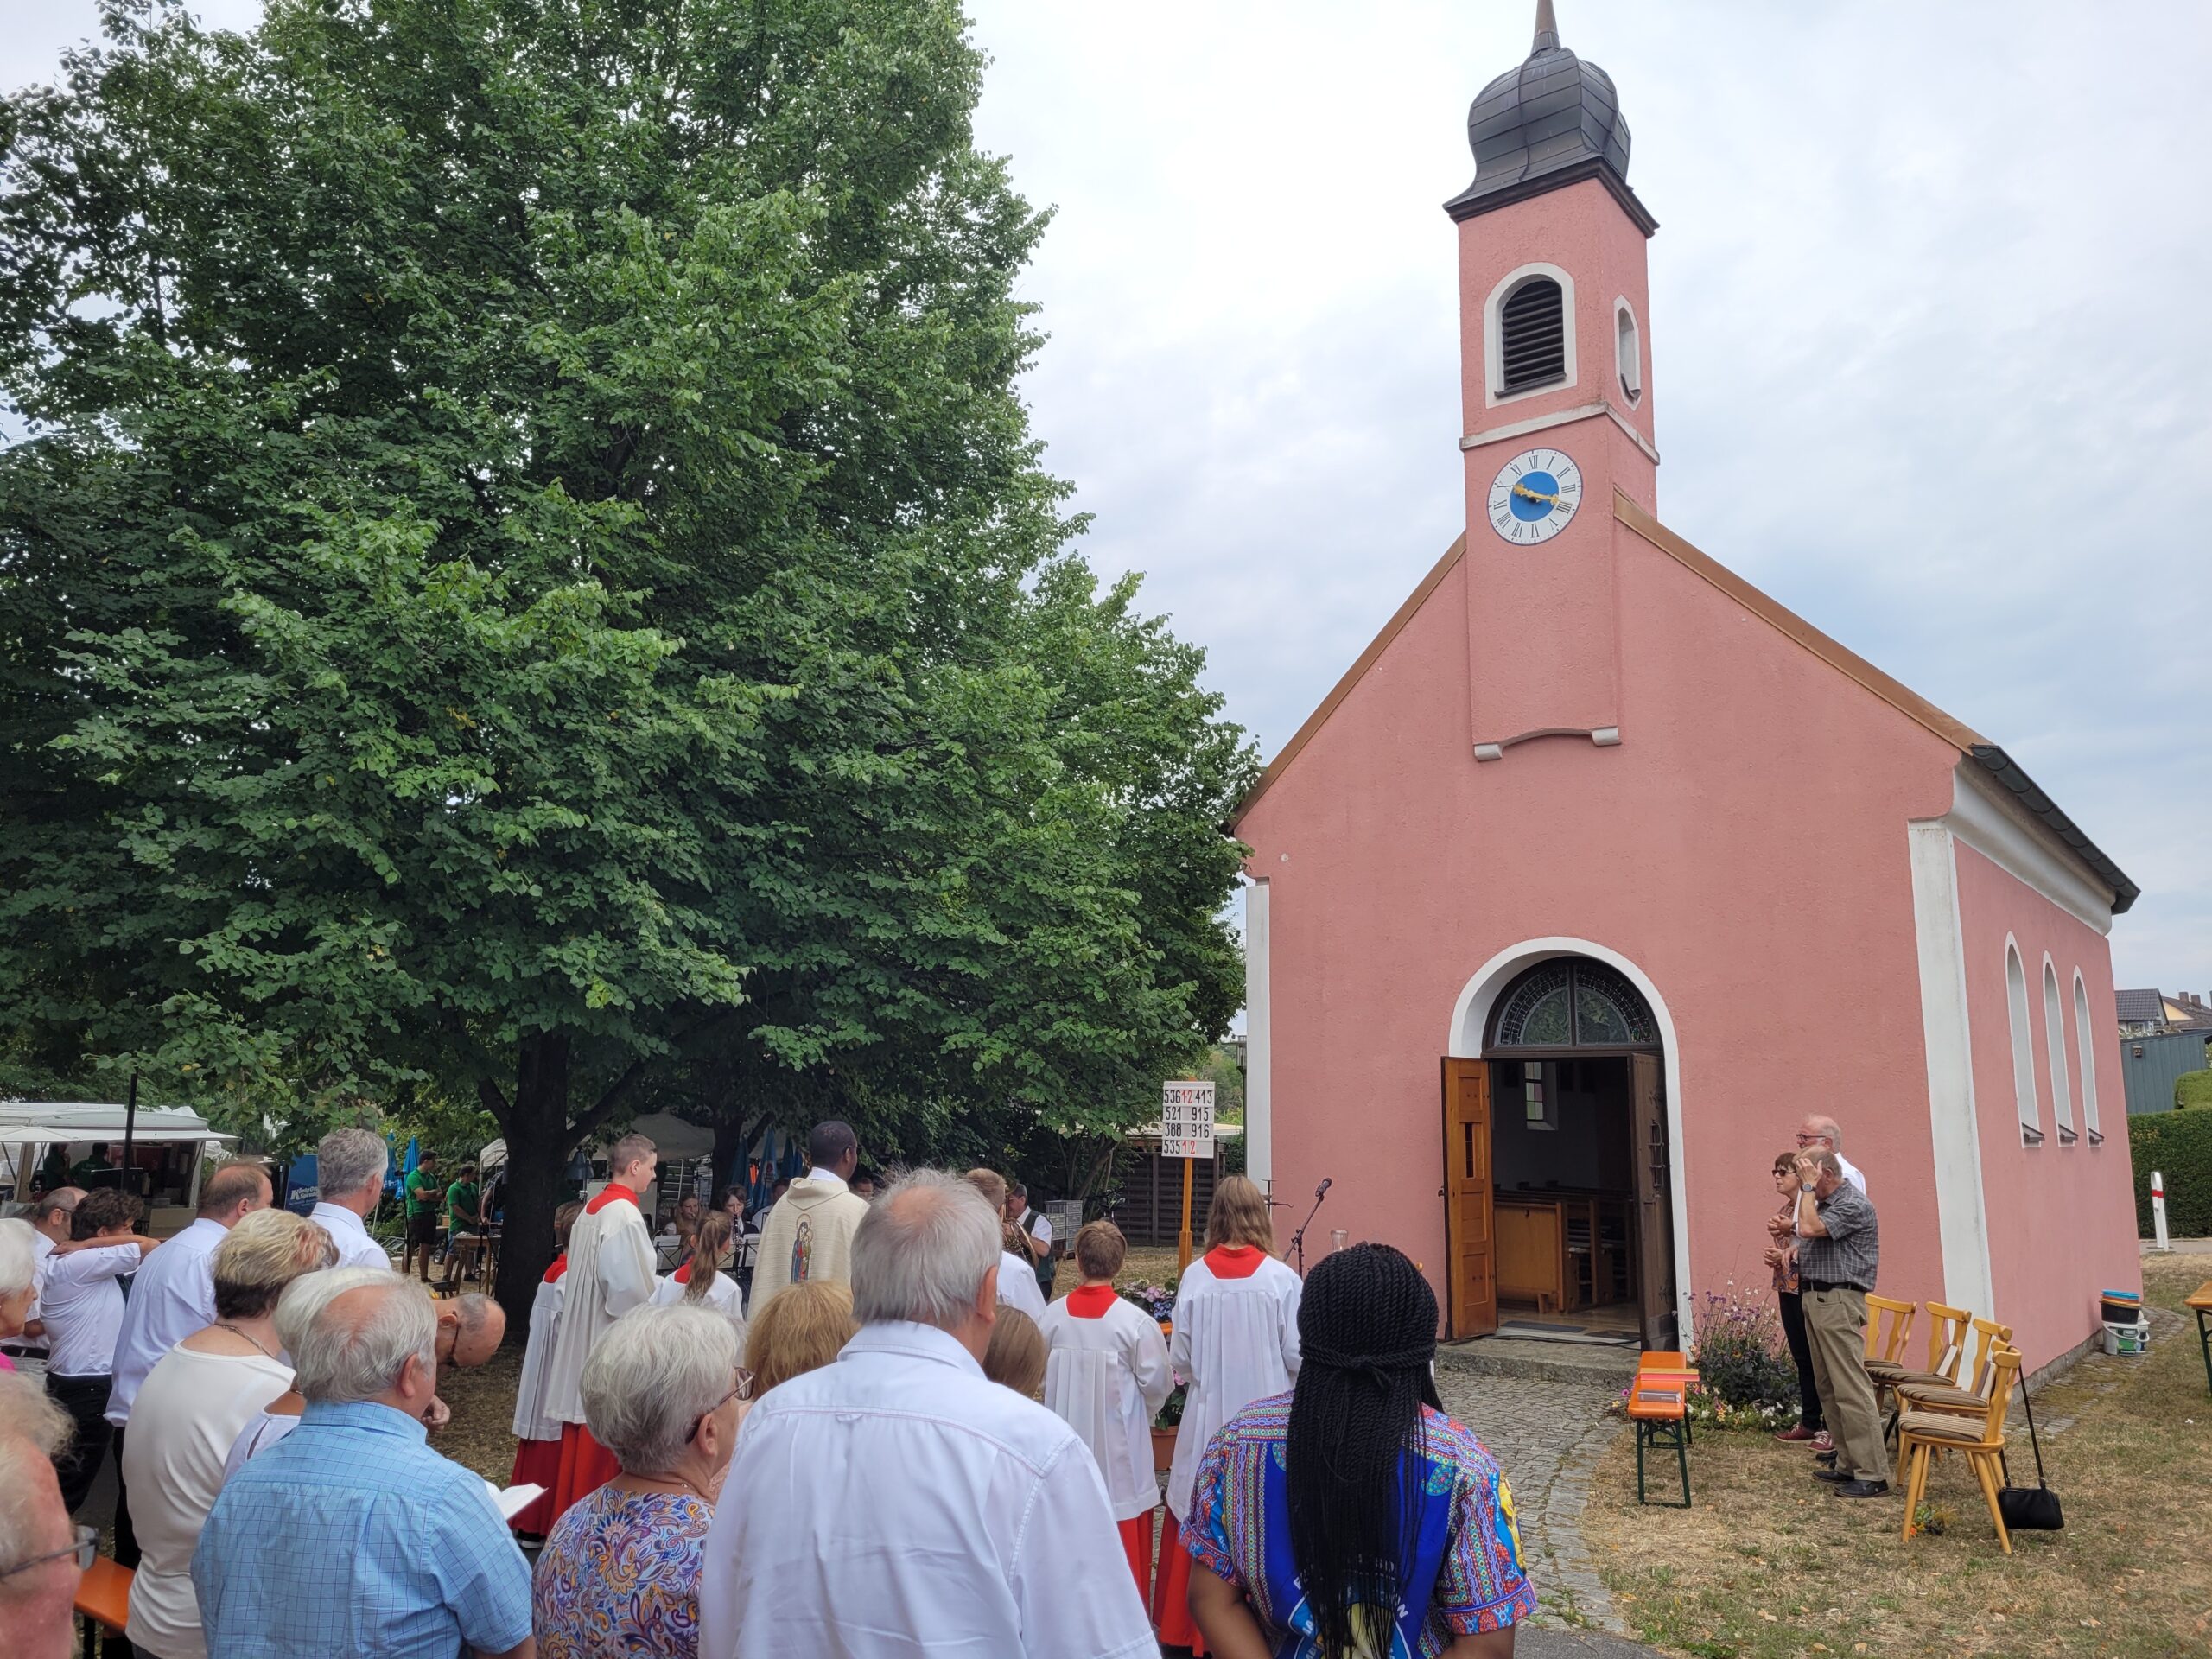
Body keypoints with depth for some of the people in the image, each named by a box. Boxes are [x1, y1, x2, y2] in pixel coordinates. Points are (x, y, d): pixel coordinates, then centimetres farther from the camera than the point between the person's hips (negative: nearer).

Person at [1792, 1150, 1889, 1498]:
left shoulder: (1853, 1205, -14)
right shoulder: (1824, 1203, 16)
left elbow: (1809, 1229, -24)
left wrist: (1808, 1187, -15)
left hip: (1838, 1303, -10)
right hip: (1815, 1299, 10)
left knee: (1850, 1389, -10)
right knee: (1829, 1389, 13)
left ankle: (1872, 1475, -7)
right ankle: (1848, 1464, 19)